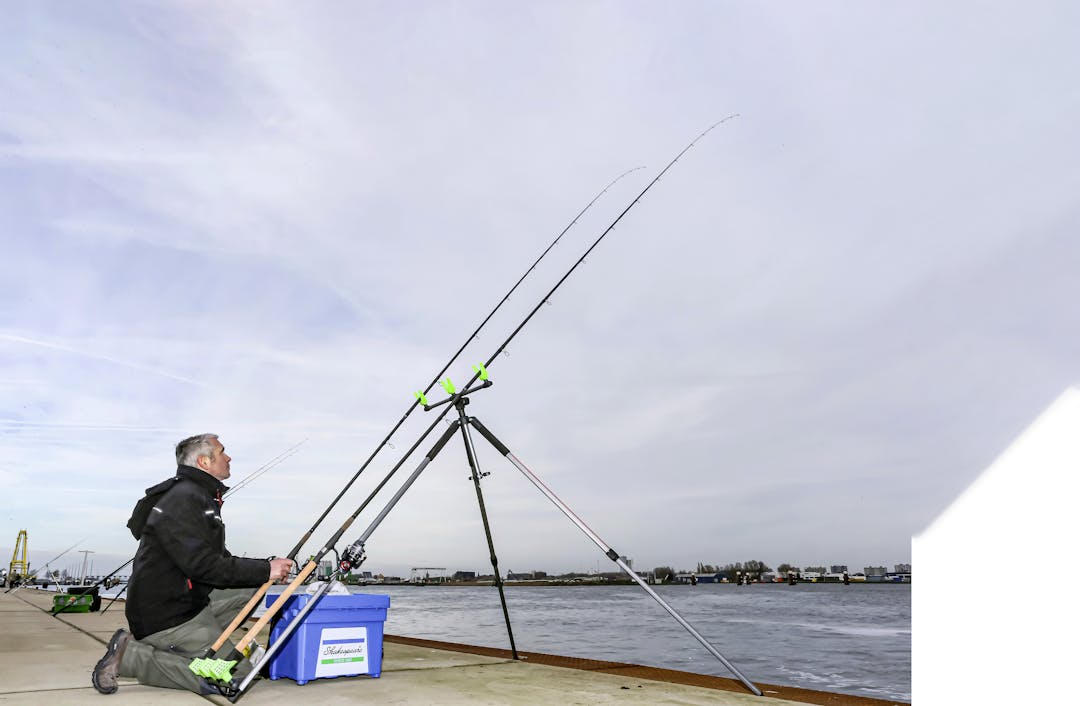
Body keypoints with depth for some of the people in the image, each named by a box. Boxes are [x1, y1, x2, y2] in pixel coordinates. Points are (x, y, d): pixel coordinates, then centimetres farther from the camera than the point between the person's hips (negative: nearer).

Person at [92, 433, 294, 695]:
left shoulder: (202, 498, 17)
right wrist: (264, 571, -20)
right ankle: (130, 655, -8)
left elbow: (220, 560, 18)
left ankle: (178, 648, 4)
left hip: (189, 602, 10)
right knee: (237, 675, -12)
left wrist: (266, 567, 4)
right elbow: (204, 566, -25)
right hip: (163, 617, -10)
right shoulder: (182, 499, -17)